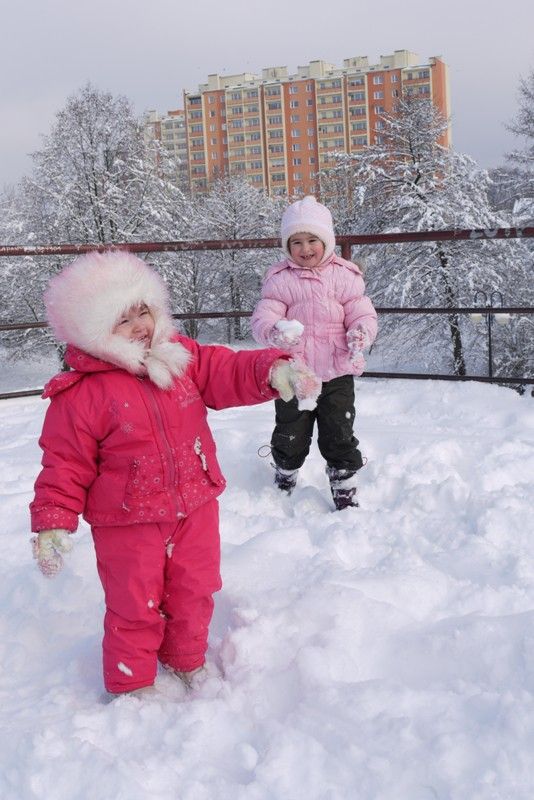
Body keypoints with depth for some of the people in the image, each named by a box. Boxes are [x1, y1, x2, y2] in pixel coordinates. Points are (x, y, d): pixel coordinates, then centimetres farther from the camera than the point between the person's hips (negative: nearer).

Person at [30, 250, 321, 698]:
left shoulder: (182, 358, -1)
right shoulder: (82, 394, -16)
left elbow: (230, 373, -4)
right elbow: (66, 464, -12)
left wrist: (274, 370, -24)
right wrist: (53, 523, -15)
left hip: (194, 509, 5)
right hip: (127, 524, -4)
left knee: (193, 594, 19)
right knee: (135, 609, 7)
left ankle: (187, 661, 44)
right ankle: (131, 685, 30)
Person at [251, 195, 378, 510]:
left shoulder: (345, 275, -2)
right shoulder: (280, 279, -3)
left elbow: (363, 314, -2)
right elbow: (263, 318, -11)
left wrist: (360, 334, -26)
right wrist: (275, 330, -35)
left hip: (336, 374, 0)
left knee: (339, 437, 8)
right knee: (290, 437, 14)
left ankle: (345, 493, 24)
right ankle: (284, 482, 41)